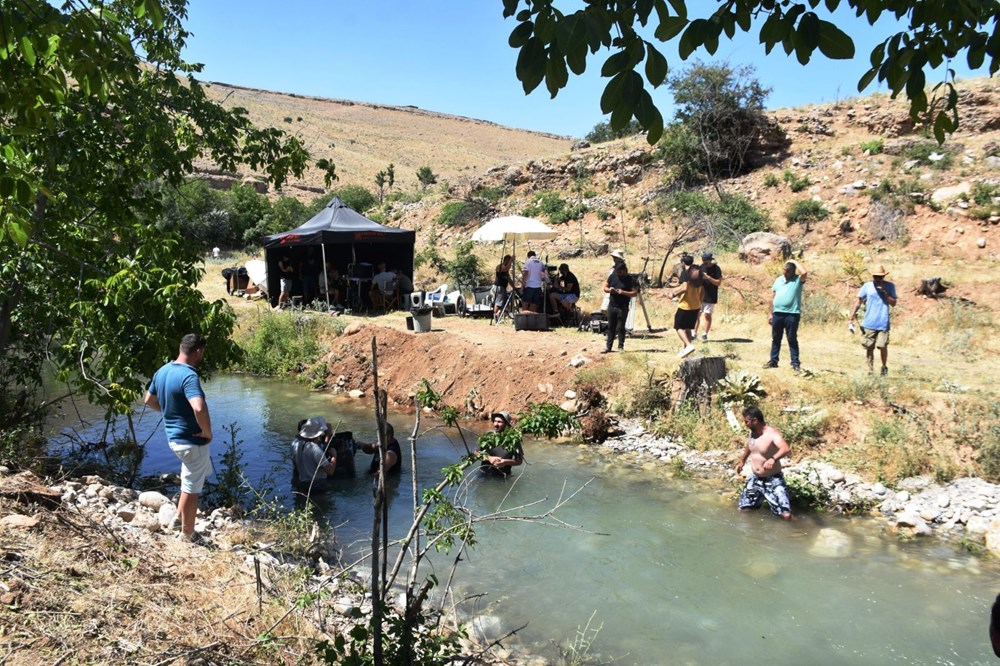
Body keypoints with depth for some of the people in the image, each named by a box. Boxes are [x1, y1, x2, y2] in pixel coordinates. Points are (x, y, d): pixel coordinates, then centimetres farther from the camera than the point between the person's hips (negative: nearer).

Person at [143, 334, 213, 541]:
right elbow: (199, 409, -40)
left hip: (174, 436, 9)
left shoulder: (162, 371, 2)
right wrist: (207, 432, -24)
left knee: (193, 479, 30)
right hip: (192, 440, -9)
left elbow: (149, 400, 17)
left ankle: (179, 518, 34)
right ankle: (187, 535, 20)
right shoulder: (188, 375, -26)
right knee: (192, 489, 7)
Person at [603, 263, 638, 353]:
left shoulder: (630, 280, -5)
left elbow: (635, 293, -9)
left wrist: (624, 292, -21)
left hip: (623, 308, -4)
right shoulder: (612, 276, 7)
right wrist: (609, 290, -9)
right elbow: (605, 287, 14)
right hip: (611, 306, 4)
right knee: (610, 327, 9)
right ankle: (608, 346, 15)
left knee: (620, 328, -1)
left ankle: (621, 347, 8)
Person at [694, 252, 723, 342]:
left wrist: (708, 277, -24)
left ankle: (705, 335, 11)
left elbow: (718, 283, -13)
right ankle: (694, 334, 9)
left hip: (711, 297, -4)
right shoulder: (702, 267, 5)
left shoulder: (716, 269, -9)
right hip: (700, 295, 4)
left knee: (707, 315, 1)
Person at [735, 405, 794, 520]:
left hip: (773, 479, -7)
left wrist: (773, 459, -61)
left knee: (786, 515, -16)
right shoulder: (752, 432, -1)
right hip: (754, 478, 7)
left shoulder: (772, 433, -24)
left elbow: (786, 449, -43)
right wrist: (742, 461, 32)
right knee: (743, 509, 12)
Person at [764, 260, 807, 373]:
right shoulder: (779, 280, 12)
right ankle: (773, 360, 21)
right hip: (777, 313, 5)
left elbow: (804, 273, -26)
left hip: (792, 314, -5)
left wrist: (795, 262, -11)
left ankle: (795, 363, 4)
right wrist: (771, 313, 11)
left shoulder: (798, 280, -1)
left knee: (792, 339, 0)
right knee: (775, 338, 12)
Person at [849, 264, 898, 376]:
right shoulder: (867, 286, 3)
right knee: (869, 347, 4)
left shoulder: (890, 286, 3)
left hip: (883, 324, -1)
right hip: (868, 324, 1)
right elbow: (859, 301, 3)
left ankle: (884, 367, 18)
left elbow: (893, 303, -2)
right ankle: (870, 370, 15)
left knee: (883, 346, -6)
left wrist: (885, 292, -12)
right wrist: (852, 315, -6)